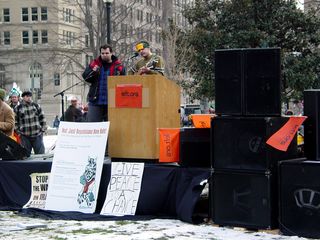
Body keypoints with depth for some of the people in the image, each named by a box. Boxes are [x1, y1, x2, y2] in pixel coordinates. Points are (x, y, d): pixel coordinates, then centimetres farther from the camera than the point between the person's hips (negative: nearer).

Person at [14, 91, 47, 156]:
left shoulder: (36, 106, 8)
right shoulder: (17, 108, 3)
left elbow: (42, 118, 10)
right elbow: (15, 122, 6)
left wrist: (43, 129, 3)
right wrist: (19, 132, -1)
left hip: (37, 135, 1)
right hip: (25, 137, -1)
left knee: (41, 155, 3)